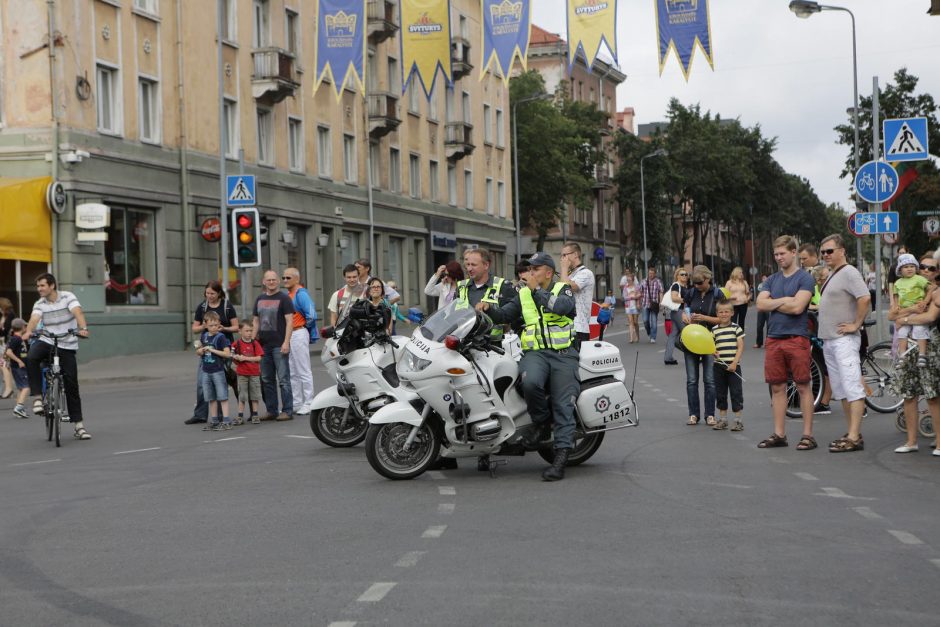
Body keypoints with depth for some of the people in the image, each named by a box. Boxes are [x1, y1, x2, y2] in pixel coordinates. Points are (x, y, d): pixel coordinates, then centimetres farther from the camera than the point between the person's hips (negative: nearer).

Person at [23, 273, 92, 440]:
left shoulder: (68, 297, -7)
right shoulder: (40, 304, 0)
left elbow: (77, 312, -23)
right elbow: (34, 319, -18)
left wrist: (83, 329, -43)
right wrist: (28, 332, -41)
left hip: (67, 347, -1)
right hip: (46, 342, 2)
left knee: (71, 385, -1)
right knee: (31, 358, -32)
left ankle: (79, 425, 5)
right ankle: (37, 397, -23)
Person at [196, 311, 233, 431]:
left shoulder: (220, 337, -10)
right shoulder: (204, 336, 7)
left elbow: (227, 353, -18)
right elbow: (198, 351, 20)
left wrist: (212, 350, -19)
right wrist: (201, 350, -3)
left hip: (218, 370, -6)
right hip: (206, 371, 6)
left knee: (222, 396, -5)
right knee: (210, 398, 11)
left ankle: (226, 421, -4)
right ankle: (214, 421, 19)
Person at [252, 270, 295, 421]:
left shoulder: (284, 298, -2)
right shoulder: (259, 299, 15)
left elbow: (290, 321, -8)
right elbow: (255, 322, 19)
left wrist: (286, 342, -16)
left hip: (279, 346, -6)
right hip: (263, 346, 6)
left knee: (283, 379, -6)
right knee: (266, 380, 8)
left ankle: (287, 411, -3)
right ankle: (271, 411, 15)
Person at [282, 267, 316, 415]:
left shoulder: (301, 294, -13)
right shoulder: (287, 295, 14)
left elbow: (311, 314, -22)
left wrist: (305, 326, -6)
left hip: (299, 335, -9)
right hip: (288, 335, 9)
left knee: (303, 371, -4)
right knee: (292, 372, 12)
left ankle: (308, 403, 1)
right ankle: (296, 403, 18)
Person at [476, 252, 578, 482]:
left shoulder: (564, 289, 6)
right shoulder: (523, 294, 18)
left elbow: (562, 306, -16)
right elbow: (503, 315, 12)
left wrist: (536, 290, -12)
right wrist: (488, 308, -8)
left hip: (563, 354, -2)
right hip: (535, 353, 2)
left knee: (563, 406, -12)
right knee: (530, 382, -33)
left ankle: (560, 458, -14)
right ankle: (541, 420, -6)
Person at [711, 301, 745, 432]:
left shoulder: (736, 328, -2)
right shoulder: (714, 330, 6)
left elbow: (740, 347, -5)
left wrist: (734, 363, -14)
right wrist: (713, 351, -14)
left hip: (733, 366, -3)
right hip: (719, 366, 3)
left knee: (736, 393, -1)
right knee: (720, 393, 10)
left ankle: (738, 420, 5)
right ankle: (722, 419, 20)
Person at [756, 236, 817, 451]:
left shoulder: (804, 278, -3)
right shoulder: (772, 280, 15)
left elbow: (797, 307, -15)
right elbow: (760, 304, 3)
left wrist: (773, 304, -3)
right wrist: (784, 300, -6)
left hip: (797, 338, -6)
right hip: (774, 339, 6)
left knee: (803, 386, -2)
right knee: (777, 387, 8)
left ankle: (807, 434, 2)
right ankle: (779, 434, 14)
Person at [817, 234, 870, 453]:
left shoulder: (849, 272, -11)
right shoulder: (831, 274, 18)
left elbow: (865, 298, -24)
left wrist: (856, 325, -19)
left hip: (844, 339, -10)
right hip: (828, 340, 10)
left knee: (852, 388, -11)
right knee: (840, 390, 13)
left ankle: (854, 438, -15)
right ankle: (852, 433, 18)